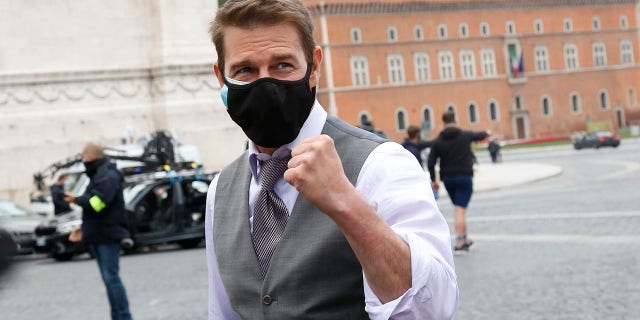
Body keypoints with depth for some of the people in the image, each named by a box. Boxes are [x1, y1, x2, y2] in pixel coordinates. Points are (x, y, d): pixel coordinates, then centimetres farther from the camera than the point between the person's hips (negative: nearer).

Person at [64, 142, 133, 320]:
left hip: (108, 236, -10)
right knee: (109, 278, 11)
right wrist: (84, 229, 18)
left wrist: (77, 200, -8)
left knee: (111, 277, -11)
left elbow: (97, 203, -25)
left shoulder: (108, 175, -12)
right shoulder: (98, 175, 20)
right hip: (98, 236, 10)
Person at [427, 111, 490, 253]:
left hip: (447, 178, 3)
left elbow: (430, 163, -3)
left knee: (458, 208, 17)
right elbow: (479, 135, 20)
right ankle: (459, 242, -11)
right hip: (464, 177, -3)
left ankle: (464, 239, 24)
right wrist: (487, 133, 42)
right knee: (460, 209, -7)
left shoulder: (438, 141, 0)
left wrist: (433, 180, 7)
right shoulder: (465, 135, -2)